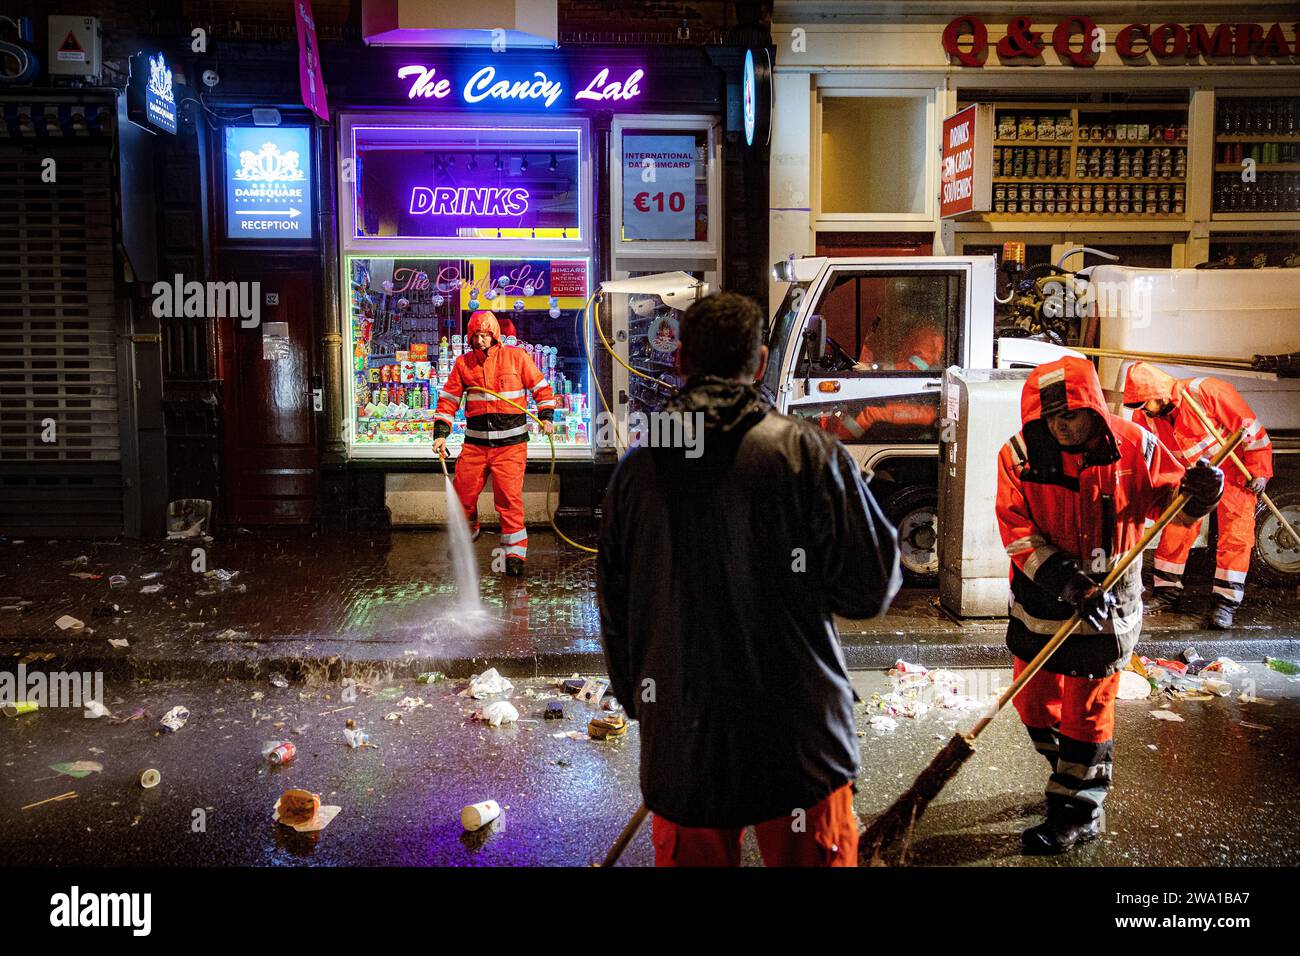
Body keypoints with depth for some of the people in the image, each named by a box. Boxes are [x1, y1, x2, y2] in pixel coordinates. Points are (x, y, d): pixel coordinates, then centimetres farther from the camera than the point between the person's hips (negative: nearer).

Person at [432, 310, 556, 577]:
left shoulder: (516, 356, 1)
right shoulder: (463, 363, 8)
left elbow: (541, 387, 9)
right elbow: (448, 399, 10)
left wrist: (546, 416, -4)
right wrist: (440, 433, 1)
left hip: (511, 443, -3)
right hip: (475, 443, 3)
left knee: (509, 497, -11)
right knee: (462, 494, 5)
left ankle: (515, 554, 0)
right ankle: (467, 534, 36)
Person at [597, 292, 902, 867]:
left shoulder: (637, 467, -1)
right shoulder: (808, 453, -11)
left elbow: (613, 609, 8)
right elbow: (871, 588, -11)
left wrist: (635, 700, 23)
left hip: (679, 741, 3)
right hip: (798, 738, -2)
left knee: (691, 854, 17)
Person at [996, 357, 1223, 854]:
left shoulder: (1133, 446, -12)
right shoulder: (1019, 456, -12)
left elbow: (1168, 498, 0)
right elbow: (1017, 532, -14)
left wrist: (1199, 494, -24)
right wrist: (1064, 580, -25)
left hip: (1106, 599, -3)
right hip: (1040, 599, 3)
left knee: (1086, 710, 5)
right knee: (1033, 702, 17)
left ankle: (1078, 815, 22)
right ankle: (1072, 777, 44)